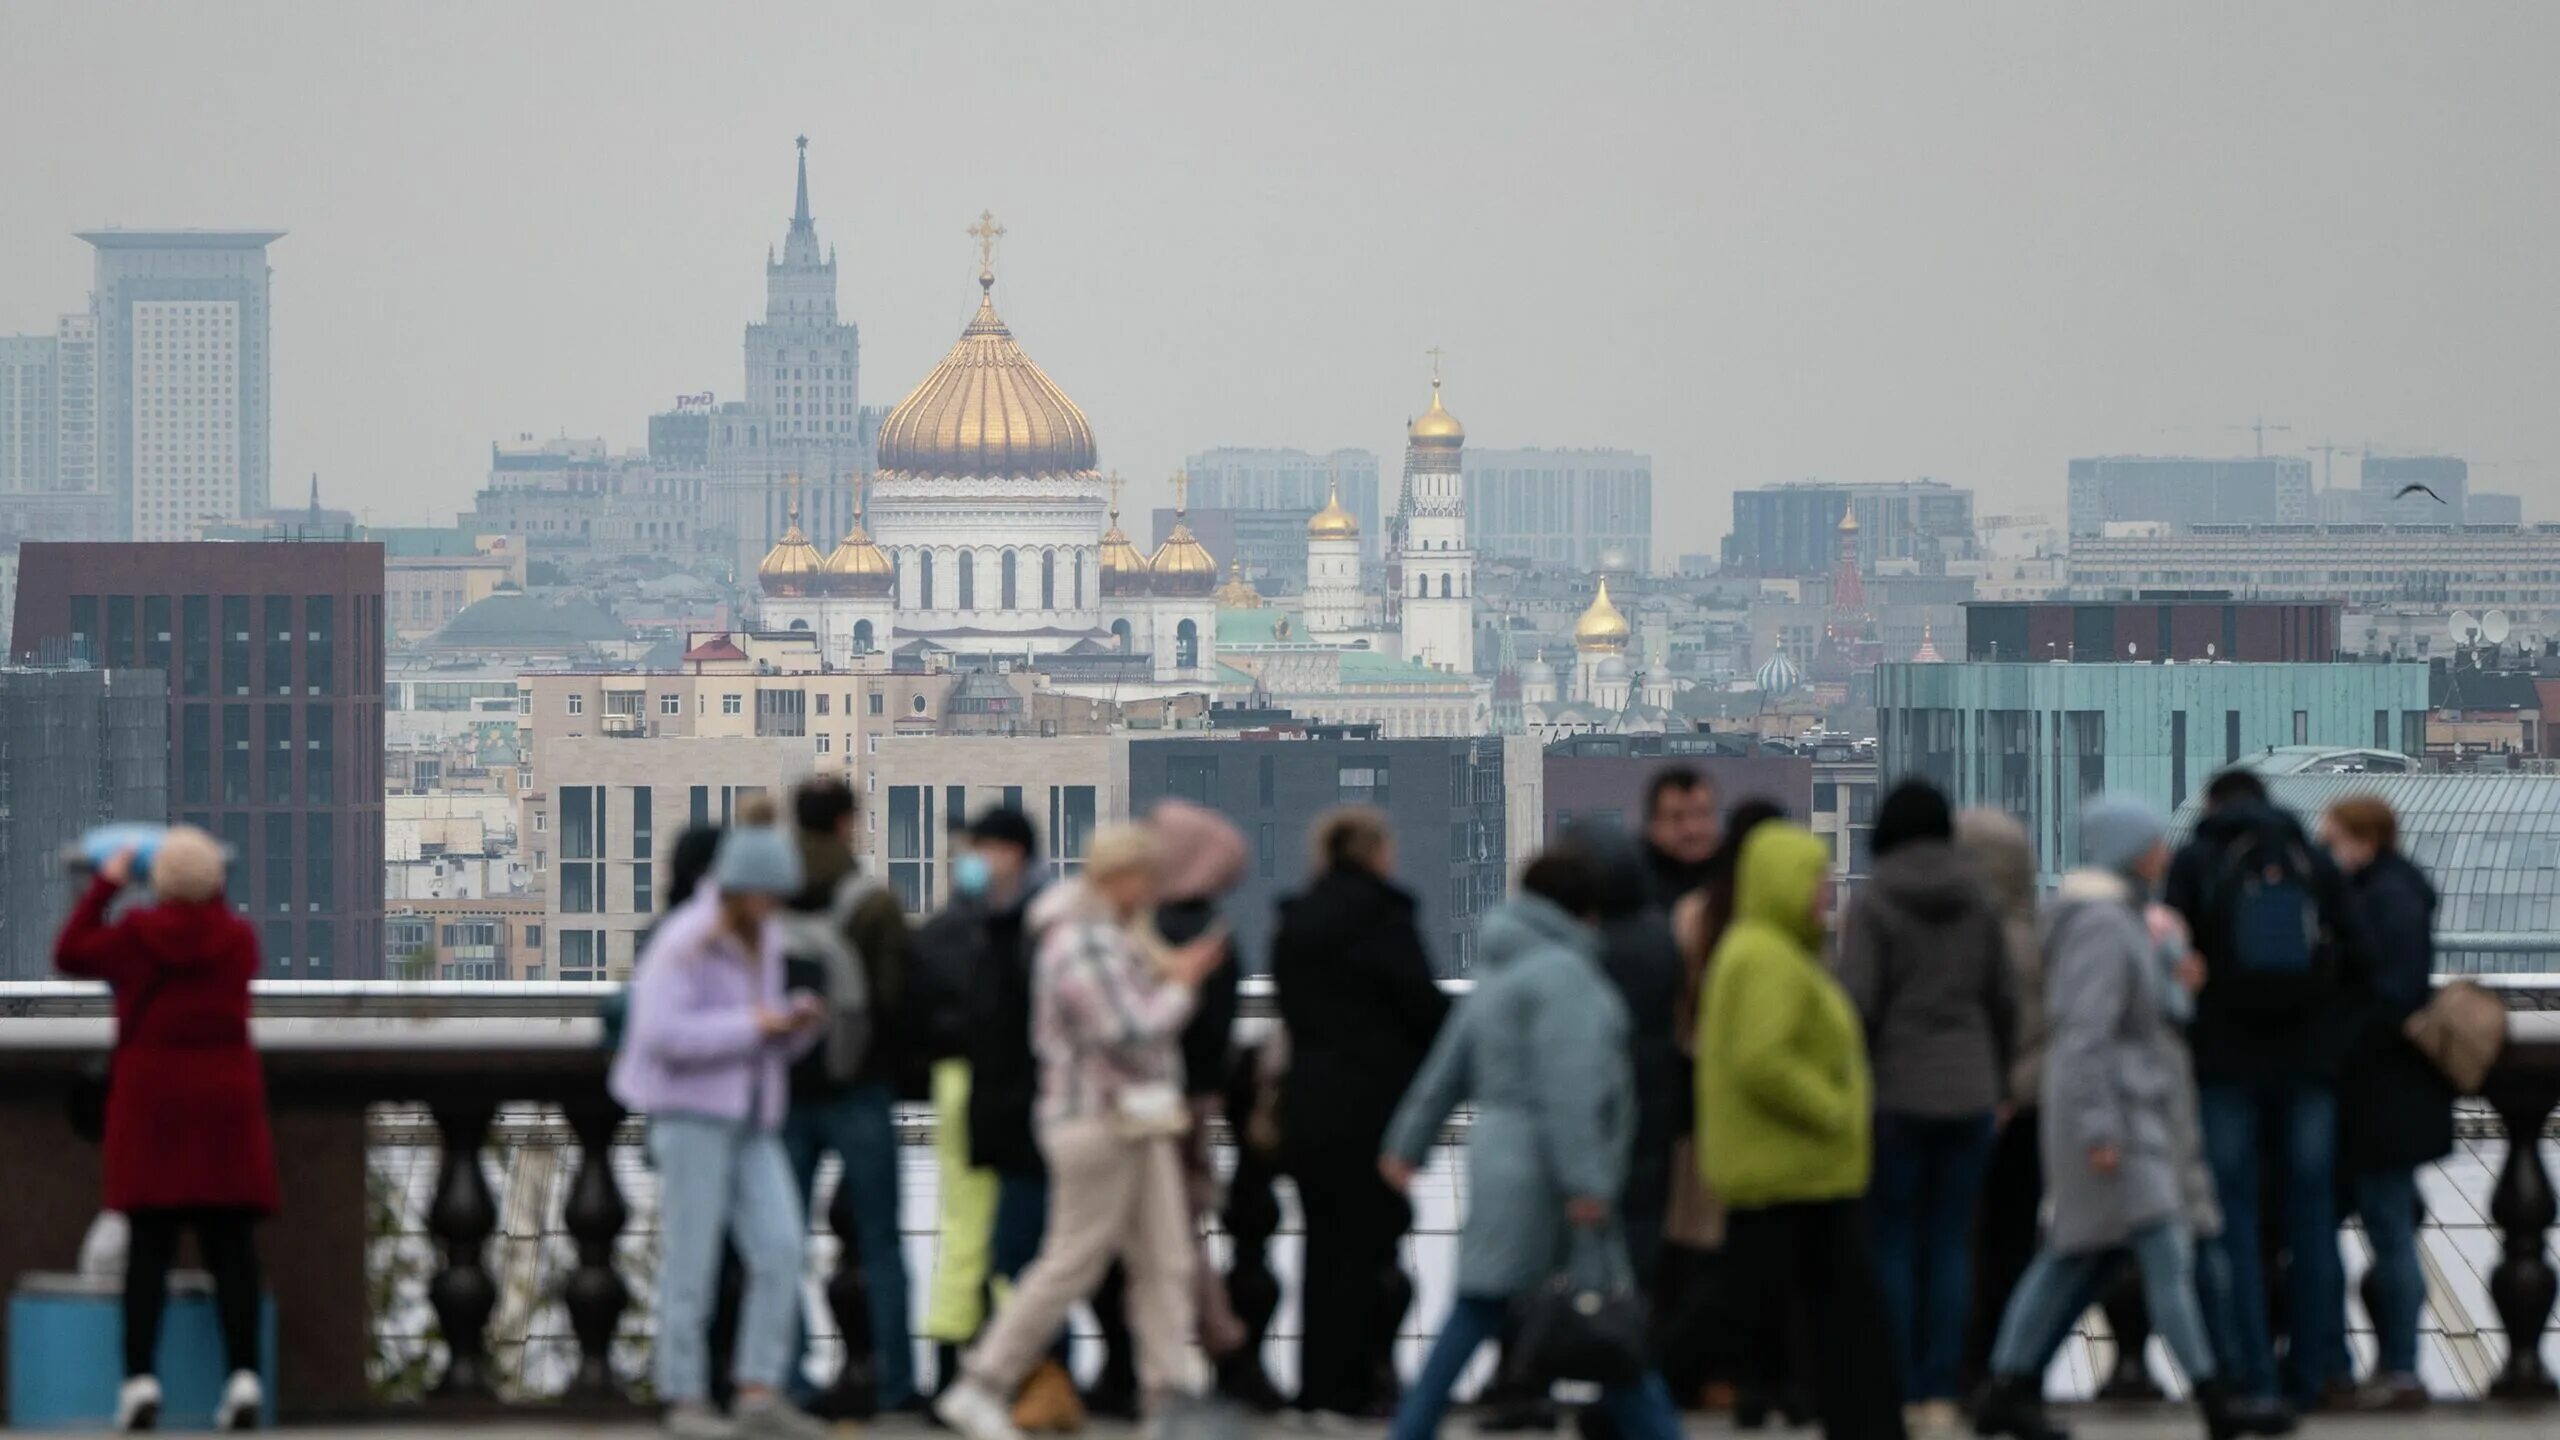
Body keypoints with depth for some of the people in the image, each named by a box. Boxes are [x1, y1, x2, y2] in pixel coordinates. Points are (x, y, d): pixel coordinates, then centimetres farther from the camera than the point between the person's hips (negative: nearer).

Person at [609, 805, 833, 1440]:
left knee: (780, 1249, -7)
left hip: (751, 1124, 7)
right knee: (692, 1263, -3)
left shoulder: (764, 942, 13)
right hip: (693, 1114, -7)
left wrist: (798, 1023, -1)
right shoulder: (686, 941, -11)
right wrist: (751, 1025, -18)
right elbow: (663, 1033, -21)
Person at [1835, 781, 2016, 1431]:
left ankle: (1899, 1391, 0)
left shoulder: (1872, 903, -7)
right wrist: (1998, 1085, 20)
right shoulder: (1979, 903, 7)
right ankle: (1940, 1393, 3)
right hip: (1969, 1094, 4)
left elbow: (1857, 1003, -13)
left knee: (1893, 1243, 3)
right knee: (1952, 1243, 6)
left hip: (1896, 1091, -4)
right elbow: (2004, 1002, 10)